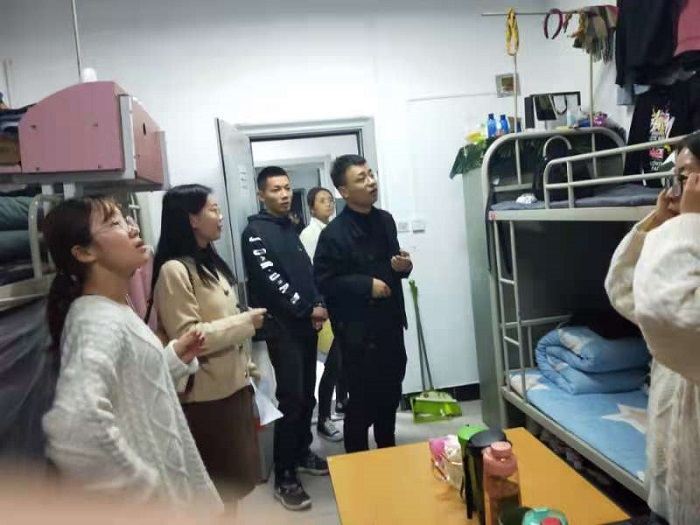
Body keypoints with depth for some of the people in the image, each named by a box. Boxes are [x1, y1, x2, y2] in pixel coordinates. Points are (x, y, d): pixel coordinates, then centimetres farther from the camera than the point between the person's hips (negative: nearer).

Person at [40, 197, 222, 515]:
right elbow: (73, 427, -41)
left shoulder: (114, 312, 4)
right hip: (152, 499, -9)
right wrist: (143, 486, -29)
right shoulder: (99, 322, -26)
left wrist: (176, 356, 2)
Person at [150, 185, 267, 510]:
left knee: (234, 477, 18)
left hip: (233, 383, 8)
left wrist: (247, 367, 16)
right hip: (205, 394, -8)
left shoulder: (210, 262, 12)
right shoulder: (174, 270, -17)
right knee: (218, 483, 6)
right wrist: (246, 322, -16)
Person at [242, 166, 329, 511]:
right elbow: (270, 280, -15)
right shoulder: (255, 232, -6)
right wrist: (307, 309, -11)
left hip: (307, 325, 7)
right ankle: (285, 478, 4)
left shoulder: (291, 228, 16)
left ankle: (302, 454, 32)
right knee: (291, 400, -6)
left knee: (307, 397, 14)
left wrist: (319, 306, -1)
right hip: (282, 329, -7)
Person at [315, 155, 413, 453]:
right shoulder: (334, 233, -17)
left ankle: (389, 453, 40)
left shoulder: (385, 220, 6)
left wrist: (403, 266, -3)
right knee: (363, 399, 3)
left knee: (391, 392, 19)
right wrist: (367, 285, -21)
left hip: (390, 322, 7)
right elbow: (324, 282, -18)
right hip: (357, 329, -7)